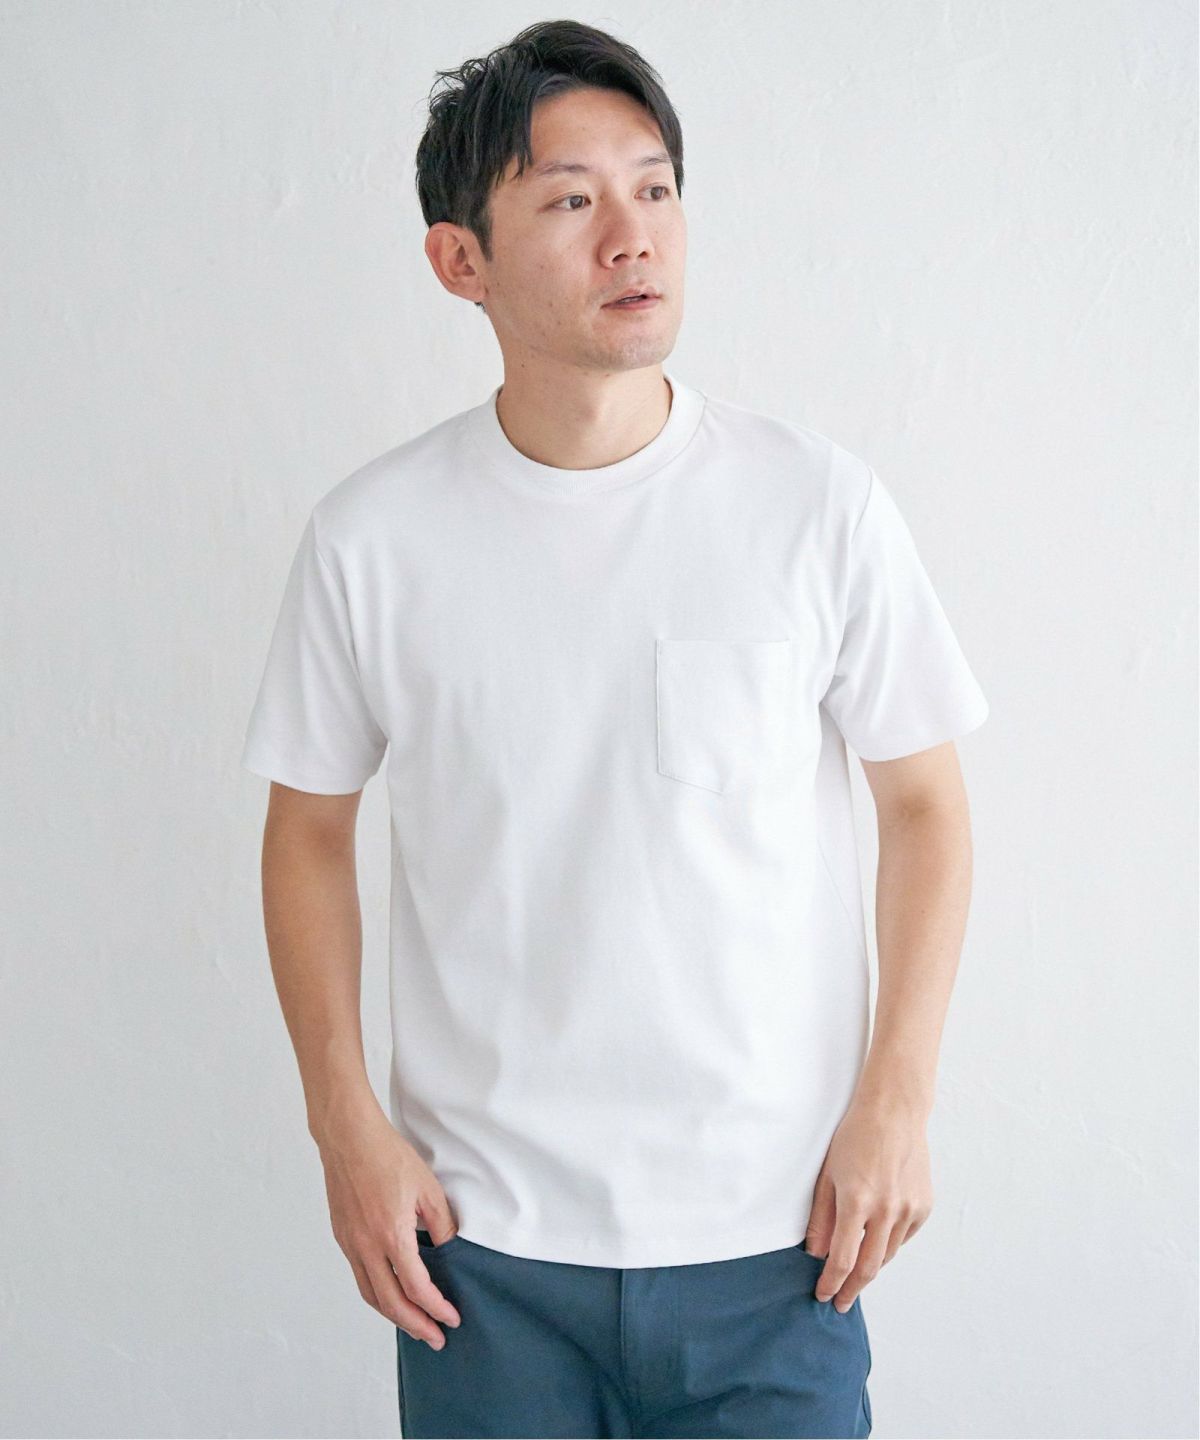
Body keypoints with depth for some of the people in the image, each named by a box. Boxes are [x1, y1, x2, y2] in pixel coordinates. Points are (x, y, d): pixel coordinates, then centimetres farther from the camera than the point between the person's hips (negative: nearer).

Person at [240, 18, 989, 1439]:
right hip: (478, 1231, 1)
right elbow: (309, 829, 5)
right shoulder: (370, 537, -5)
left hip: (771, 1229, 0)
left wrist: (896, 1099, -4)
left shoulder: (819, 504, -7)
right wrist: (346, 1123, -1)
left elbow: (923, 801, 1)